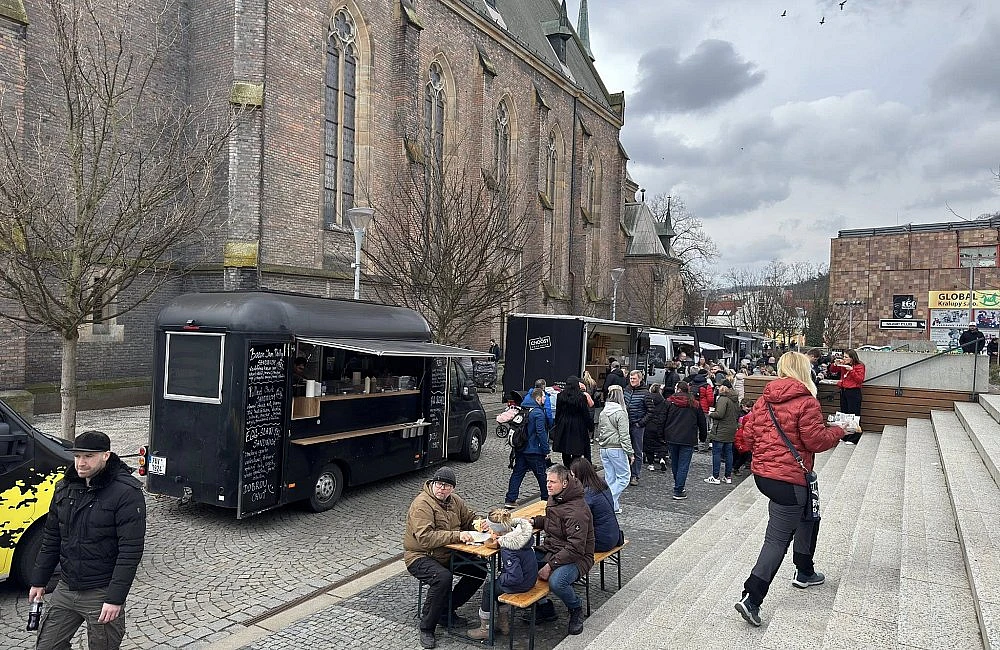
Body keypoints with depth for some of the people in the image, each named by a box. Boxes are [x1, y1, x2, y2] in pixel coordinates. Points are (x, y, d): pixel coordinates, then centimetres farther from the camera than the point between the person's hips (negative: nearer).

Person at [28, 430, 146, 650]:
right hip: (65, 590, 6)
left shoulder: (126, 492, -19)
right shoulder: (65, 487, 4)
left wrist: (115, 598, -21)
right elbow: (51, 537, 14)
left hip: (101, 594, -6)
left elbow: (130, 550, -20)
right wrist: (39, 581, 13)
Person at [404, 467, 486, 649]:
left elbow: (469, 518, 18)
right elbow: (425, 537, -31)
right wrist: (457, 535, -34)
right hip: (420, 557, -8)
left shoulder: (454, 501, 4)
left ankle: (446, 611, 10)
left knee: (479, 569, -3)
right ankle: (427, 628, -14)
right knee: (443, 577, -34)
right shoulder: (422, 504, -21)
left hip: (447, 554, 8)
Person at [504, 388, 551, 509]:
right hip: (534, 451, -7)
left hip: (521, 449, 7)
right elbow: (541, 433, -19)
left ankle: (510, 500, 6)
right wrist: (546, 450, -13)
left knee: (517, 474, 8)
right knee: (541, 475, 8)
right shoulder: (538, 413, -16)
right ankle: (546, 499, 21)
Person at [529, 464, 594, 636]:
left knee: (556, 582, -36)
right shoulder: (553, 499, 7)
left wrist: (551, 565, -27)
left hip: (576, 558, -8)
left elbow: (576, 548, -26)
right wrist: (534, 522, 9)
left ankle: (576, 610, 0)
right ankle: (545, 608, 8)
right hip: (549, 549, 9)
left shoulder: (577, 511, -22)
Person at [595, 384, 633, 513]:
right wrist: (630, 453, -8)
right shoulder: (620, 413, -12)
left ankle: (615, 505, 12)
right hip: (616, 449, -7)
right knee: (624, 476, 3)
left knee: (610, 478, 11)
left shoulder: (603, 412, 8)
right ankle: (609, 501, -8)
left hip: (604, 449, 7)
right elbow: (624, 435, -13)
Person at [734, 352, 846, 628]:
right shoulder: (806, 402, -13)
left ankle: (804, 572, 43)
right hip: (789, 478, -8)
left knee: (808, 514, 30)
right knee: (778, 539, -2)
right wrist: (838, 431, 5)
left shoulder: (765, 399, 7)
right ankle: (751, 599, -5)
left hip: (762, 473, 8)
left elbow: (749, 432, 8)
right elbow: (816, 440, -13)